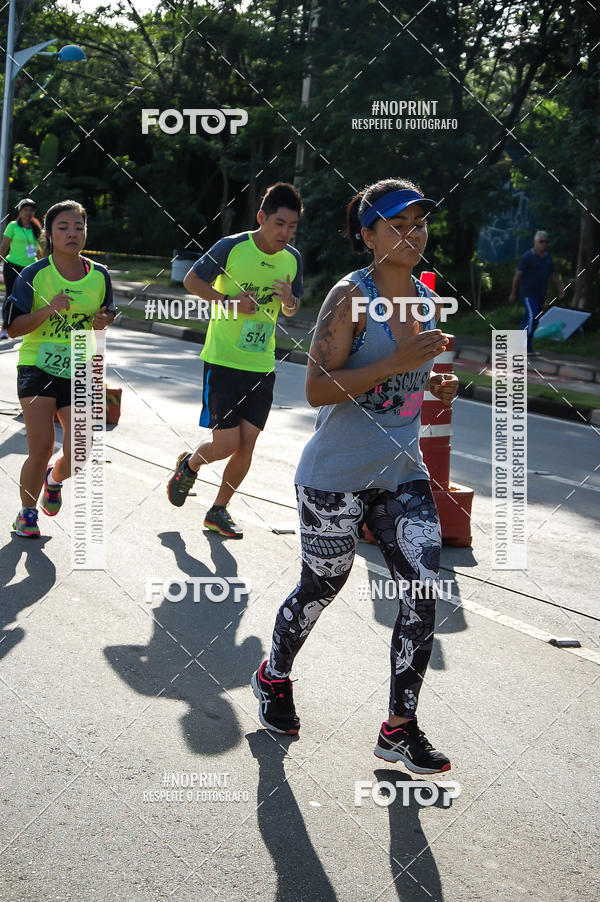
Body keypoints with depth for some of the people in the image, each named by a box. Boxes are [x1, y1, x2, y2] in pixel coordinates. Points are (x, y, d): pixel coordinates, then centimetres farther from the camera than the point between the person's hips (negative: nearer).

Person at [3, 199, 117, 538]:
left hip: (79, 373, 3)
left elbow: (108, 313, 19)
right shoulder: (34, 274, -8)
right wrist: (49, 309, -23)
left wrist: (103, 321, -5)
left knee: (78, 454, -5)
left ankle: (54, 479, 33)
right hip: (38, 367, -3)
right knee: (41, 447, -11)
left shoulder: (100, 276, 2)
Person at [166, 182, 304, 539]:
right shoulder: (232, 247, -12)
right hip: (223, 362, -5)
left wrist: (288, 300, -8)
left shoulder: (293, 258, 3)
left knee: (247, 445, 5)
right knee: (226, 444, -7)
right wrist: (230, 302, -17)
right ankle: (189, 465, 26)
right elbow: (192, 280, -3)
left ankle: (219, 510, 23)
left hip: (262, 367, 5)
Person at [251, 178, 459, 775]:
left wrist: (432, 383, 0)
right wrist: (398, 363, -28)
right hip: (337, 477, -6)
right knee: (320, 590, 10)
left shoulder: (424, 298, 7)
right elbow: (318, 389, -21)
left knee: (423, 595, -4)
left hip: (402, 474, 6)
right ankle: (273, 677, 39)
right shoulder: (350, 297, -15)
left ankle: (400, 729, 8)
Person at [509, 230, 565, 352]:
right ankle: (527, 344, -14)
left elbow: (553, 275, 12)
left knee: (529, 319, 10)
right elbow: (518, 275, -8)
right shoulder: (527, 257, -10)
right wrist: (513, 294, -7)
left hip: (541, 294, 6)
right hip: (528, 293, -6)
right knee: (532, 317, -19)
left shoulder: (547, 257, 10)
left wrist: (560, 291, 4)